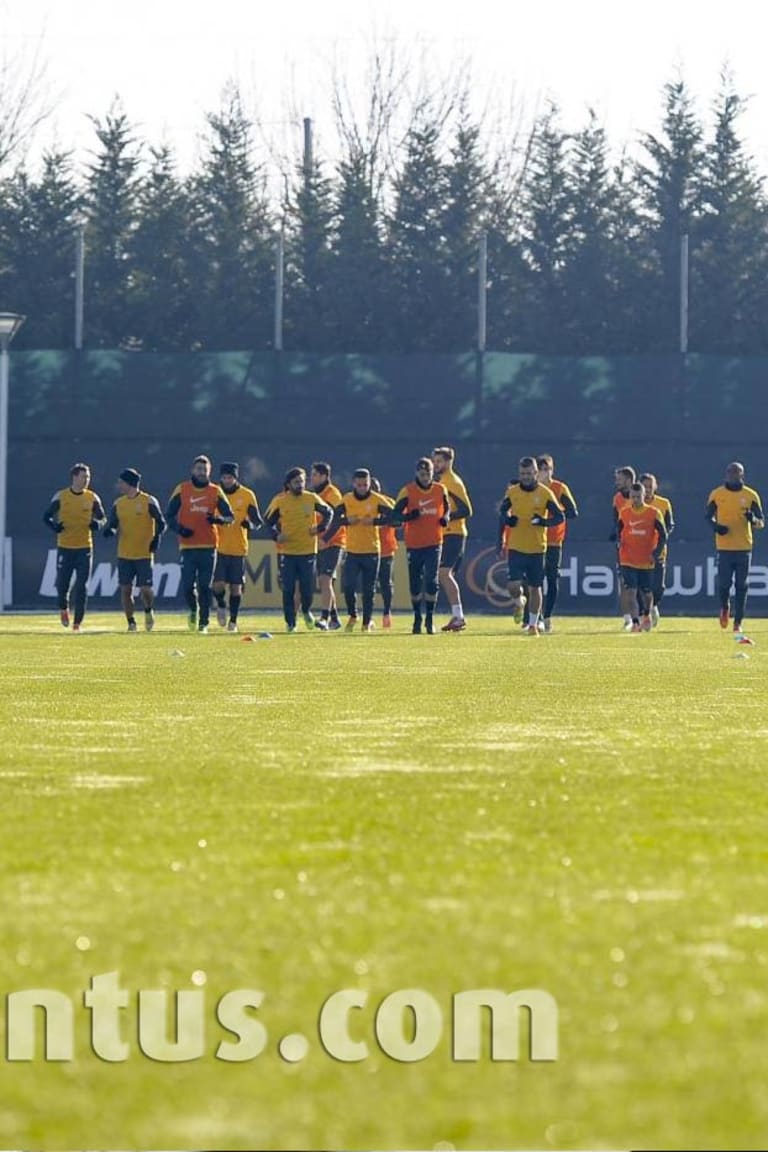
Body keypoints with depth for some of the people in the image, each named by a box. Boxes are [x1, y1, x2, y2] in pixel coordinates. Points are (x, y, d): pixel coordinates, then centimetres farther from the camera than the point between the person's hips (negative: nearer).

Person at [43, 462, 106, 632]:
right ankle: (63, 609, 32)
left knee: (82, 587, -3)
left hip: (85, 548, 1)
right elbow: (46, 516, 5)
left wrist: (98, 524, -12)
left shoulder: (92, 498, 2)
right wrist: (54, 526, -16)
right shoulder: (60, 496, -2)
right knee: (62, 584, 1)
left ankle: (77, 622, 5)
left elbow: (102, 518, 12)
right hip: (64, 547, -1)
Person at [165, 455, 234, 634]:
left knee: (205, 587, -1)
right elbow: (169, 515, 6)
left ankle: (203, 623, 6)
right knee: (187, 585, -3)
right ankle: (194, 610, 27)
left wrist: (218, 519, -17)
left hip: (208, 546, 0)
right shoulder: (182, 490, 4)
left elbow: (230, 516, 5)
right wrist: (179, 528, -12)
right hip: (187, 545, 0)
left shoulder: (215, 491, 6)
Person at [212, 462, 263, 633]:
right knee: (218, 585, -10)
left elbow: (258, 521, 3)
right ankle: (221, 606, 21)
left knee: (236, 587, 3)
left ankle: (233, 621, 17)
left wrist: (250, 525, -20)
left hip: (238, 549, 0)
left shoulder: (247, 496, 1)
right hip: (219, 547, 0)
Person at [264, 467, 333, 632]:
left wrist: (320, 528, 0)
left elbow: (328, 513, 13)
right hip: (287, 552, -1)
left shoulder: (312, 499, 0)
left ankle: (306, 611, 31)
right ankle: (290, 623, 8)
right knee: (288, 590, -2)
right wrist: (276, 536, -10)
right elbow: (269, 522, 6)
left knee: (307, 588, 1)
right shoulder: (279, 501, -2)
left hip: (308, 551, 1)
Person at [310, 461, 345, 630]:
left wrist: (326, 539, -24)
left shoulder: (332, 494, -11)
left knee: (325, 580, -17)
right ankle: (334, 618, 20)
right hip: (320, 544, 9)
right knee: (323, 582, 11)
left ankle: (324, 617, -22)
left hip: (333, 544, -9)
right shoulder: (315, 494, 14)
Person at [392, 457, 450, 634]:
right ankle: (417, 618, 20)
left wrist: (445, 517, -4)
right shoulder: (408, 491, -5)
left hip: (434, 543, 1)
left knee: (431, 581, -8)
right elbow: (395, 515, -5)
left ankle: (430, 618, -2)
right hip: (414, 544, -1)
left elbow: (447, 508, 19)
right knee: (415, 583, 7)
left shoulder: (440, 490, 4)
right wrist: (408, 516, -25)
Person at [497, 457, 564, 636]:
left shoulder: (545, 493, -4)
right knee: (514, 586, -12)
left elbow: (560, 517, -3)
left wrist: (544, 521, -22)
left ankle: (533, 624, 20)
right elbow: (502, 512, 16)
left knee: (535, 588, 6)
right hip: (516, 547, 1)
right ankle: (519, 603, 22)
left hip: (537, 548, -1)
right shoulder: (512, 492, 1)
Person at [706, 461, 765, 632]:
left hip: (744, 548, 0)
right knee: (723, 584, -3)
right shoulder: (717, 494, 2)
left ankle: (738, 622, 9)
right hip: (724, 547, 0)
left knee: (741, 586, 1)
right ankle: (725, 608, 28)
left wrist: (753, 520, -19)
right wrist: (716, 526, -11)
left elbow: (761, 522, 5)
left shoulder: (751, 495, 2)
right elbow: (709, 516, 11)